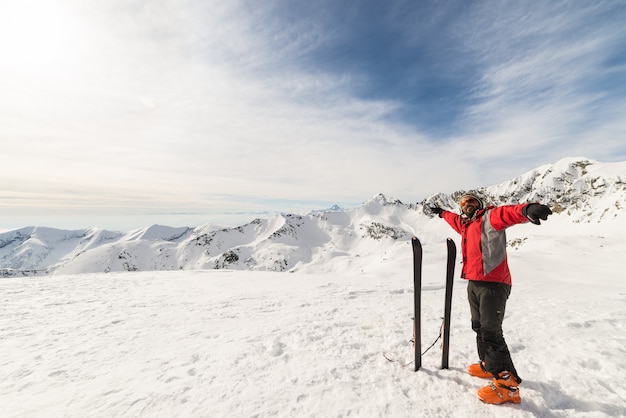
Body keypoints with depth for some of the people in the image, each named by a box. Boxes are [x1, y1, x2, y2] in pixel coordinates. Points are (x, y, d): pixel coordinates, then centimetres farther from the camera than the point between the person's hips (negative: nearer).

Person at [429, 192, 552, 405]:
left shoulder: (489, 217, -7)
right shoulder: (466, 224, 17)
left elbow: (507, 213, -29)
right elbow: (455, 220, 40)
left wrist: (527, 209, -50)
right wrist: (442, 213, 55)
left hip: (492, 284, -8)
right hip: (474, 283, 9)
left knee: (491, 333, -8)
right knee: (479, 327, 19)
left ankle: (507, 384, 4)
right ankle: (489, 365, 36)